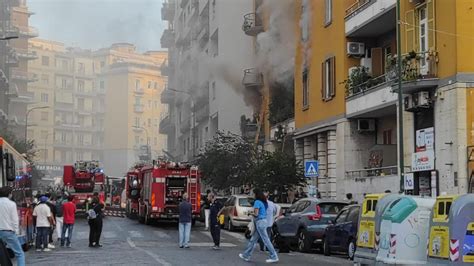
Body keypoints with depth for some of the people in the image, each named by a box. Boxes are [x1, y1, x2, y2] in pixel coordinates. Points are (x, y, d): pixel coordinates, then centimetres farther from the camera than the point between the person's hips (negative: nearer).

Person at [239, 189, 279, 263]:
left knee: (266, 240, -6)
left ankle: (274, 257, -3)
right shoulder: (263, 202, 13)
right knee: (253, 240, 14)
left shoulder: (257, 202, -14)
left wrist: (251, 213, 3)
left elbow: (256, 214, -17)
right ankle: (246, 255, 20)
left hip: (260, 222, -10)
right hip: (263, 221, 10)